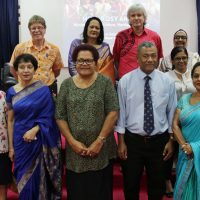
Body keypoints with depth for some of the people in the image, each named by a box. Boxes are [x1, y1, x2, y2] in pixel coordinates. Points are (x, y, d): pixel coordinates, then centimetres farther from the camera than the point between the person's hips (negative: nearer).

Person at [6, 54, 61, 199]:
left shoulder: (43, 90, -6)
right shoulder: (12, 92, 2)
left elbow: (48, 116, -6)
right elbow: (10, 120, 6)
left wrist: (34, 130, -21)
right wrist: (11, 146, 5)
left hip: (41, 141, -2)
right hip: (20, 141, 3)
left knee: (42, 177, 5)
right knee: (24, 177, 12)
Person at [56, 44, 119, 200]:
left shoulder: (105, 82, -1)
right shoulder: (67, 84, 5)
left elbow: (113, 113, -7)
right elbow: (60, 116, 2)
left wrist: (99, 141, -12)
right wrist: (72, 141, -7)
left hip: (101, 150, -1)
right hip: (75, 151, 2)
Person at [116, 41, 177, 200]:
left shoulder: (167, 81, -1)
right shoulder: (125, 81, -6)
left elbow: (172, 112, 3)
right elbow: (121, 112, -4)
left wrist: (170, 140, 2)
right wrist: (121, 142, -4)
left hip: (159, 141, 1)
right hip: (132, 140, -1)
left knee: (157, 185, 17)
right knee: (131, 185, 14)